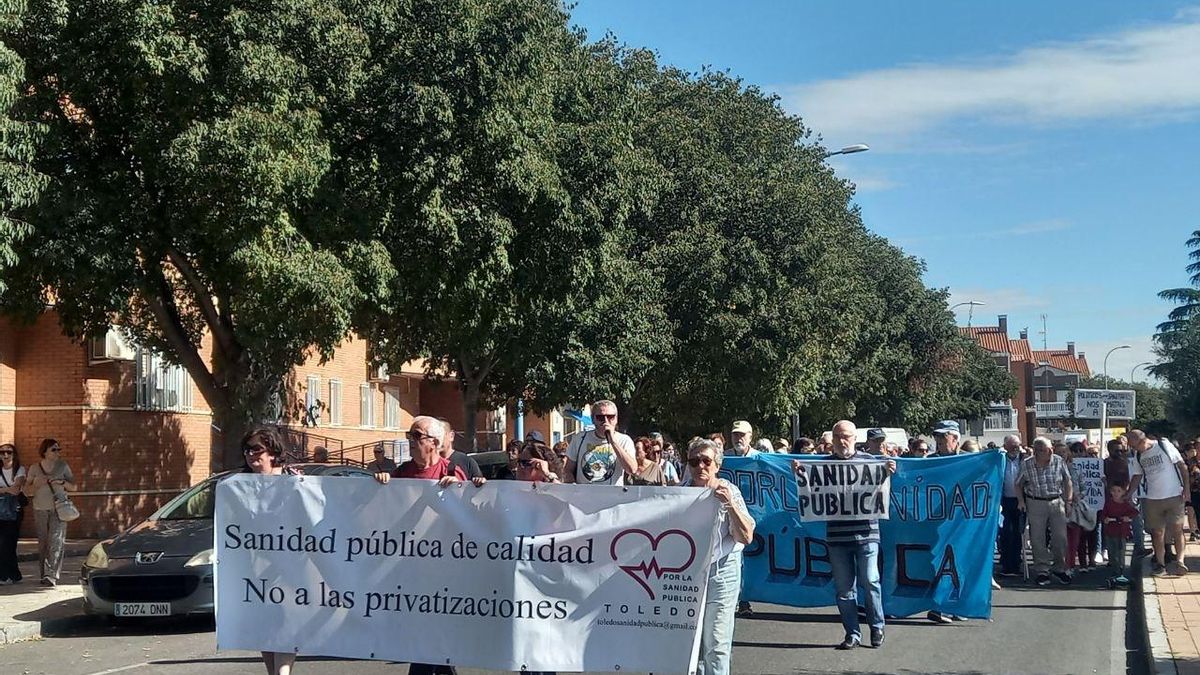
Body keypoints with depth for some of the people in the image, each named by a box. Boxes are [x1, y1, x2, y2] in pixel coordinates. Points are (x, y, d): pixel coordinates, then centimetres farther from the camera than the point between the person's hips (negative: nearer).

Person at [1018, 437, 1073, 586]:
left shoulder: (1058, 461, -4)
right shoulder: (1026, 465, -7)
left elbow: (1067, 480, 7)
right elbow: (1019, 484, 6)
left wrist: (1068, 499, 3)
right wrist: (1021, 501, -4)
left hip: (1057, 502, 1)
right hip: (1035, 504, -1)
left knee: (1061, 538, 2)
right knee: (1038, 540, 1)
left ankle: (1059, 569, 18)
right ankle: (1042, 572, 11)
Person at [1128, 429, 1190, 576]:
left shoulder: (1164, 446, -9)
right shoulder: (1138, 456, 6)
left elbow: (1182, 465, -7)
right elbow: (1137, 476, 13)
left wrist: (1187, 488, -11)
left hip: (1174, 496, -5)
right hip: (1153, 499, 5)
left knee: (1177, 529, -6)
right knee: (1157, 532, 5)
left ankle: (1179, 559, -6)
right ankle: (1160, 564, 10)